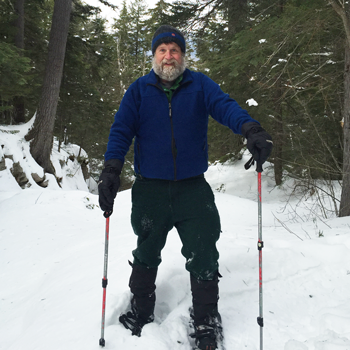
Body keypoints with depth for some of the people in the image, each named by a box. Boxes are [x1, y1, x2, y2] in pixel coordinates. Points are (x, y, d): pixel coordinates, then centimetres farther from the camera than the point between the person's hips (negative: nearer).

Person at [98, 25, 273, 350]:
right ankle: (140, 315, 38)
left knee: (203, 257, 1)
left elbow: (225, 106, -15)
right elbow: (121, 130, -3)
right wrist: (111, 168, -18)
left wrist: (250, 128, -35)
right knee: (146, 255, 16)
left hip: (193, 189, -1)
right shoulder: (138, 90, 3)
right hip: (150, 189, 1)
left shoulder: (199, 85, 2)